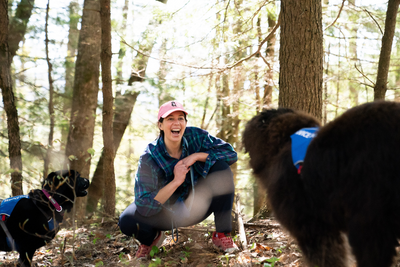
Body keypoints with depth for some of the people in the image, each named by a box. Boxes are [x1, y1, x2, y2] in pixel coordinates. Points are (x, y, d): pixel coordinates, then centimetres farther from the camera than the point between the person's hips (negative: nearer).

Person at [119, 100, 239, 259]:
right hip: (167, 214, -2)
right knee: (127, 220, -30)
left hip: (196, 208, 2)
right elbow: (144, 207, -29)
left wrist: (196, 156, -26)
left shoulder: (195, 136, -14)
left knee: (221, 168, -22)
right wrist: (176, 181, -34)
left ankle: (222, 234, -12)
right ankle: (151, 237, 10)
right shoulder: (149, 158, -22)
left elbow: (231, 153, -17)